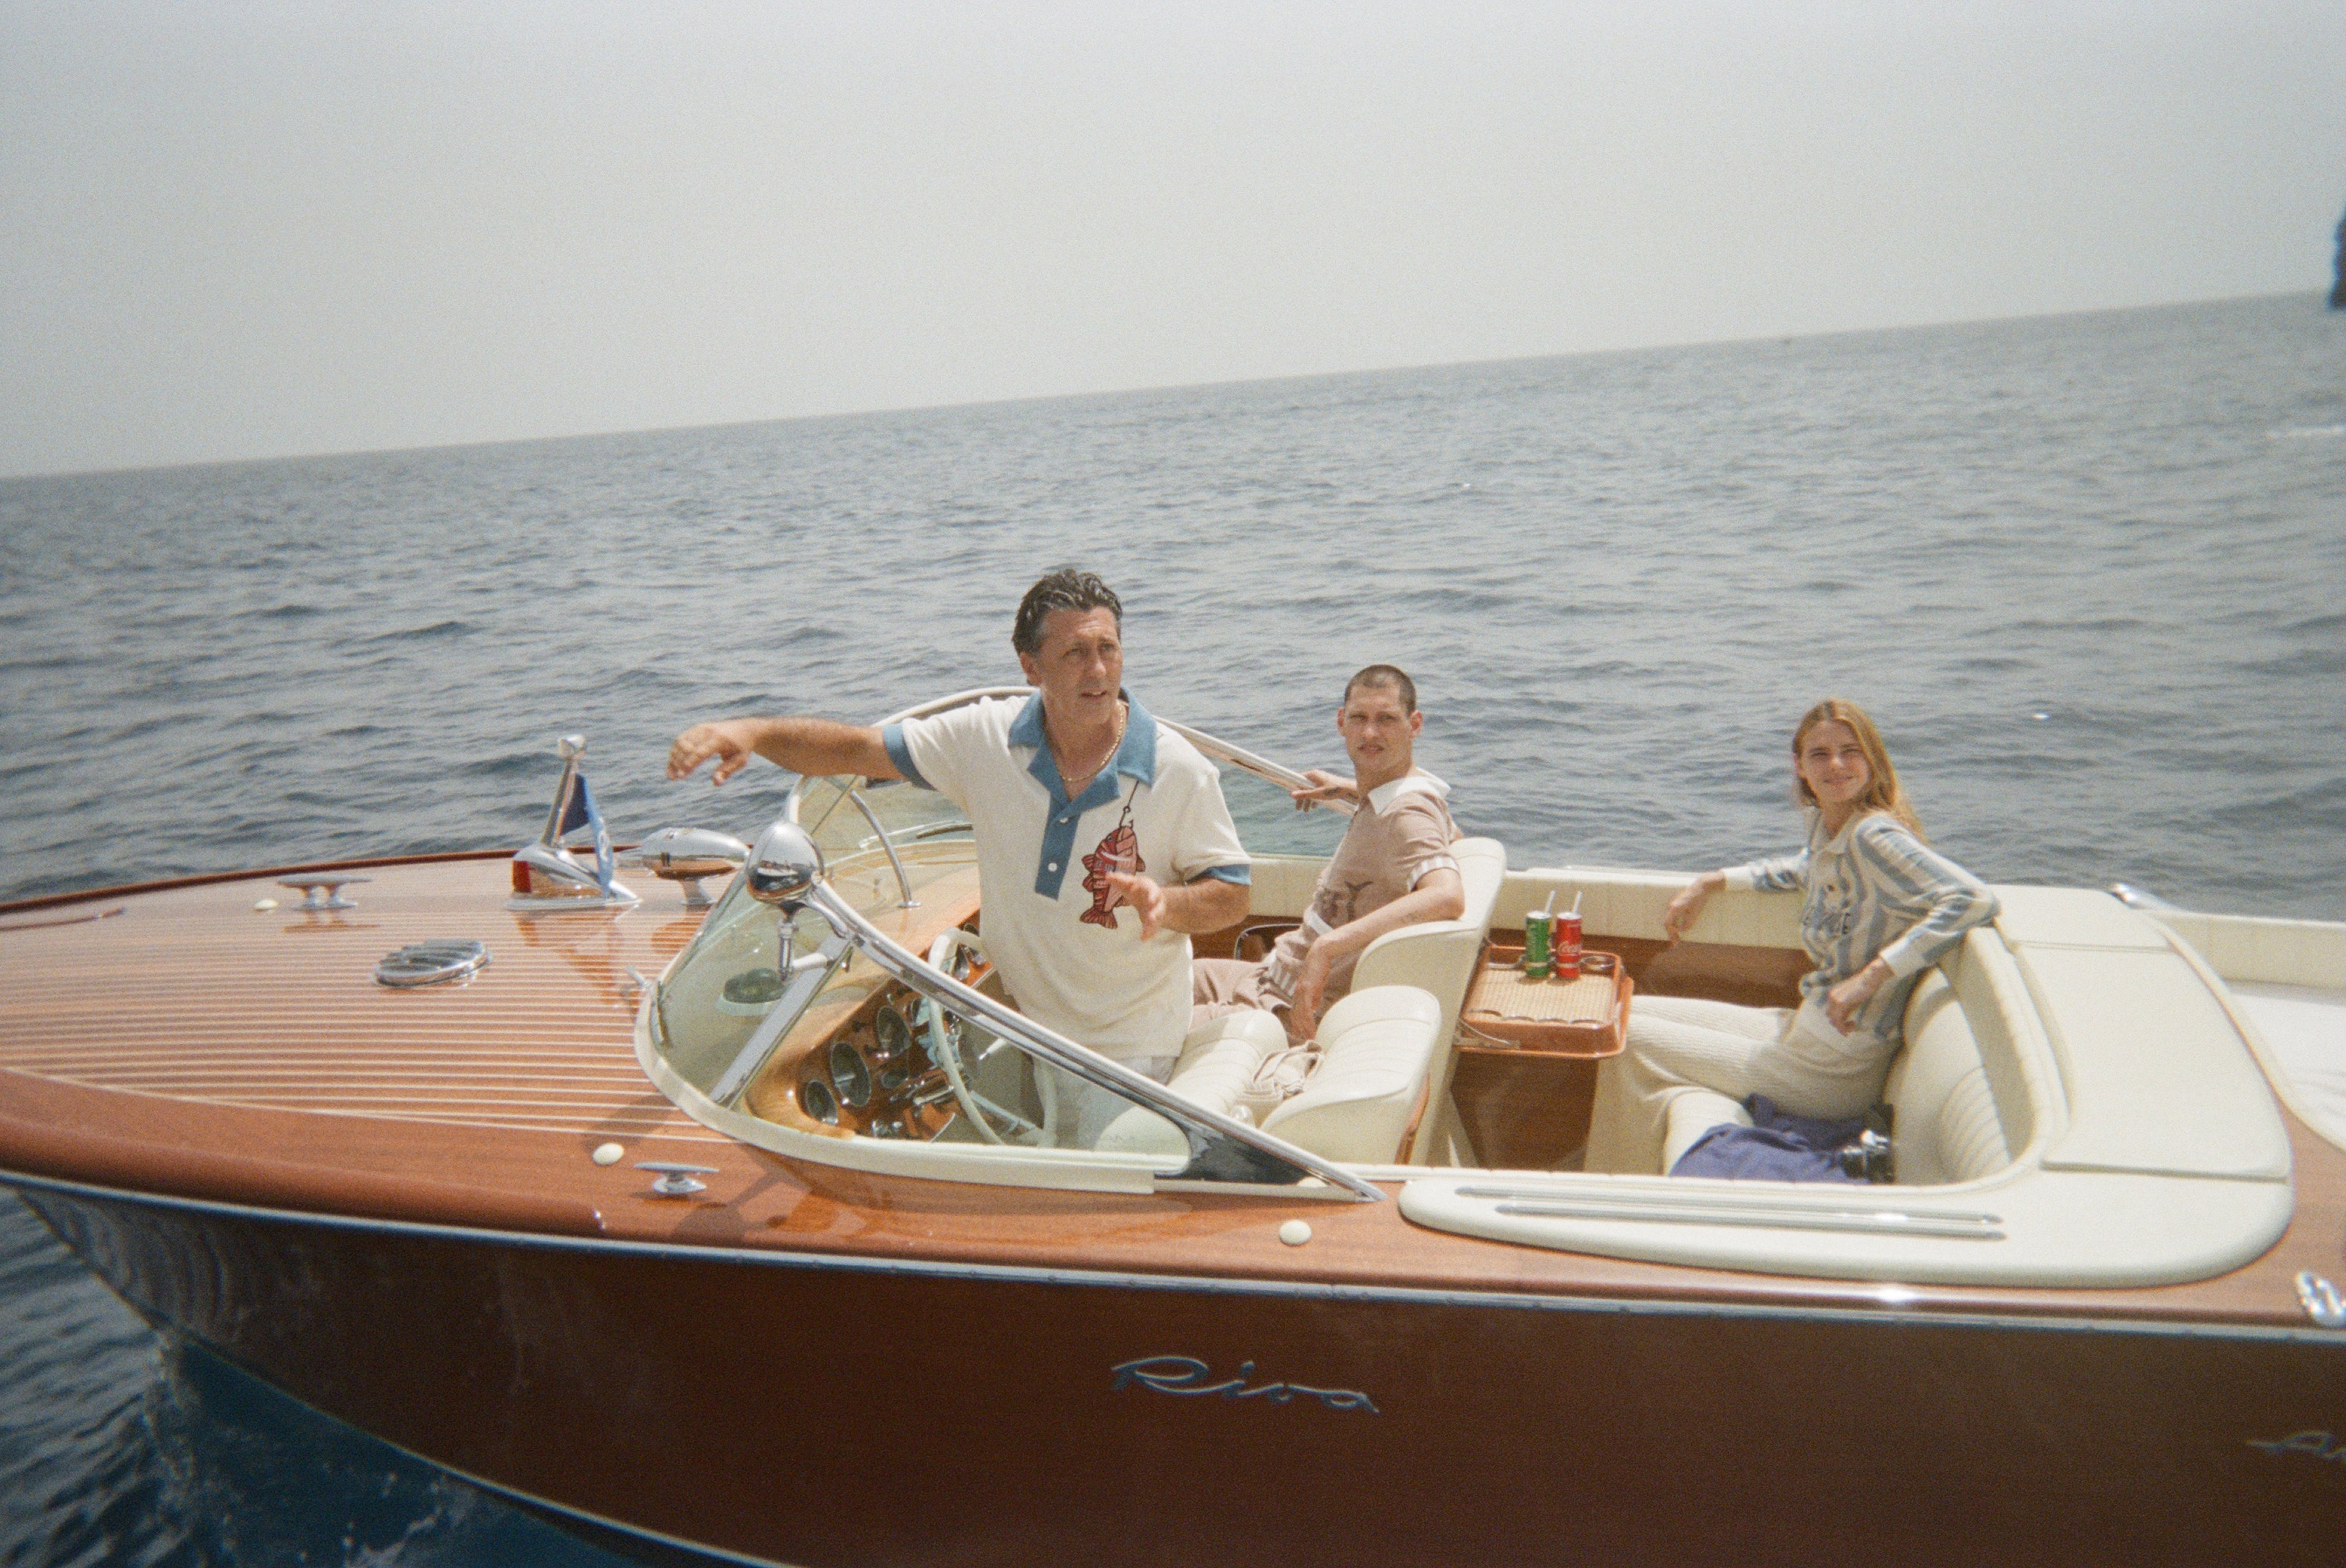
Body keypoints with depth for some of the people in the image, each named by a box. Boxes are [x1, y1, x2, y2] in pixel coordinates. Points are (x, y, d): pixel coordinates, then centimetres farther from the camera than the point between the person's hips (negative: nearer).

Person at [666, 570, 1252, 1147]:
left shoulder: (1180, 771, -17)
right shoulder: (988, 739, -10)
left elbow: (1233, 897, -8)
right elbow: (857, 750, -6)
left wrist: (1165, 902, -30)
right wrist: (751, 732, -22)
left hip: (1127, 1043, -3)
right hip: (1016, 1018, 3)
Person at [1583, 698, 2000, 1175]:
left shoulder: (1875, 836, -21)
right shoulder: (1828, 823, 5)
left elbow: (1975, 900, -32)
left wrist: (1873, 975, -31)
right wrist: (1711, 883, 20)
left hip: (1831, 1071, -9)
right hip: (1808, 1026, 9)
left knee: (1629, 1043, -3)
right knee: (1636, 1012, 14)